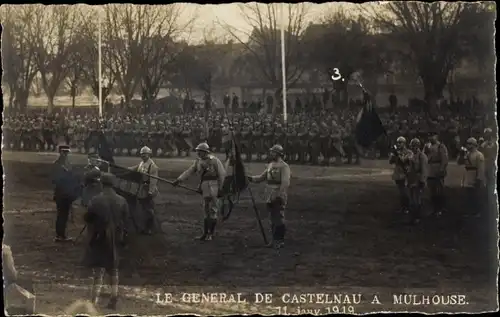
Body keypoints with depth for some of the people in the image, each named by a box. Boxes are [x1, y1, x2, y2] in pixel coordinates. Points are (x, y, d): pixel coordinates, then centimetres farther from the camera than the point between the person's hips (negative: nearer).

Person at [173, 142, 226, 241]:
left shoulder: (215, 160, -8)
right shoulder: (198, 161, 10)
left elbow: (222, 174, -8)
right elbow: (189, 171, 7)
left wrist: (220, 189, -11)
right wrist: (179, 180, -3)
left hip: (214, 188, -6)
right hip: (205, 189, 6)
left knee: (213, 211, -2)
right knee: (206, 212, 10)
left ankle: (211, 234, 6)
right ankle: (205, 233, 16)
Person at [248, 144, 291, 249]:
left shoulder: (284, 166, -11)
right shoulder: (270, 165, 15)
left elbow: (285, 183, -18)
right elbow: (262, 177, 18)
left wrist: (280, 196, -23)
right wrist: (251, 178, 2)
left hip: (279, 198, -8)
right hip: (270, 197, 8)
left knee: (279, 219, -5)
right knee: (273, 219, 13)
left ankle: (280, 240, 1)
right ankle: (275, 239, 21)